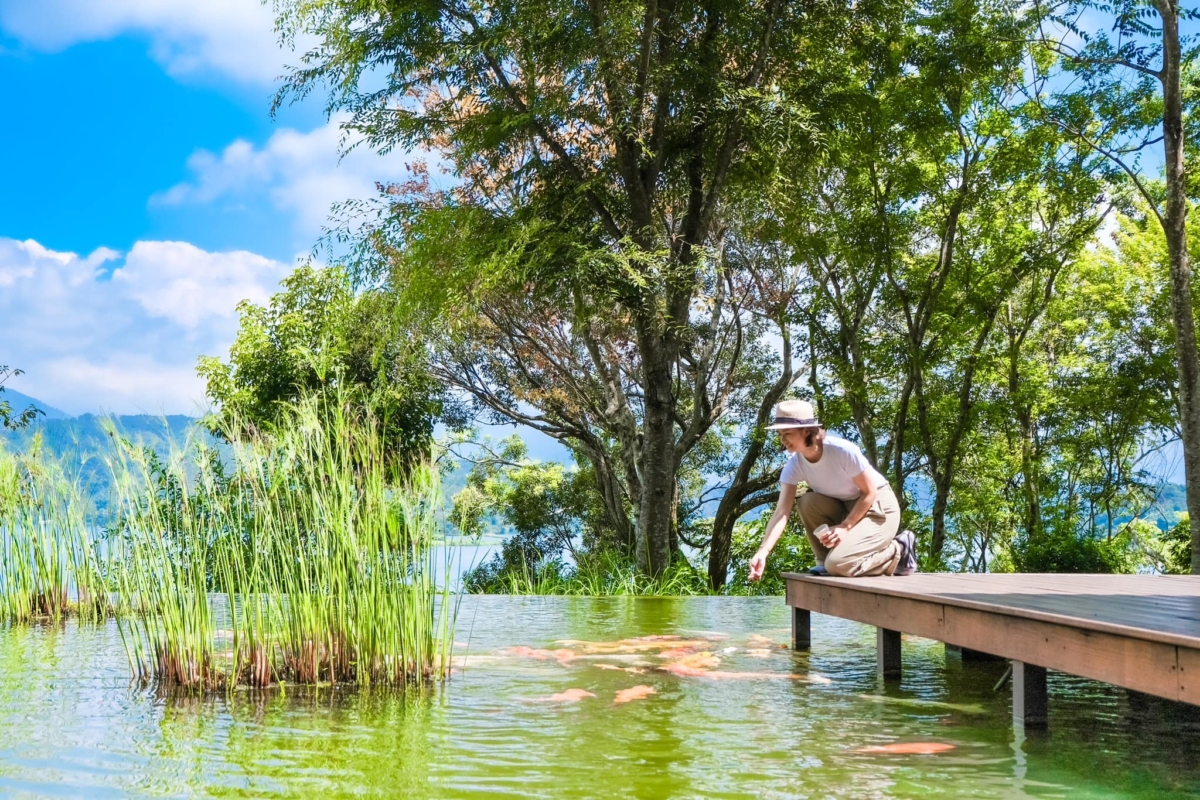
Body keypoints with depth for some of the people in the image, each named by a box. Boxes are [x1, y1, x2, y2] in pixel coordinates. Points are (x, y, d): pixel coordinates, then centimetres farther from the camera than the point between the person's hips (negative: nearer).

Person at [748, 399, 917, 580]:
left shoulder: (843, 451, -30)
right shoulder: (794, 465, -14)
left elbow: (870, 492, -18)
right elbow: (781, 512, -21)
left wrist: (845, 526, -25)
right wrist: (763, 551, -34)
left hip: (879, 507, -6)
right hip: (846, 508, 6)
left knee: (838, 564, -24)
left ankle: (898, 553, -1)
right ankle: (826, 560, -3)